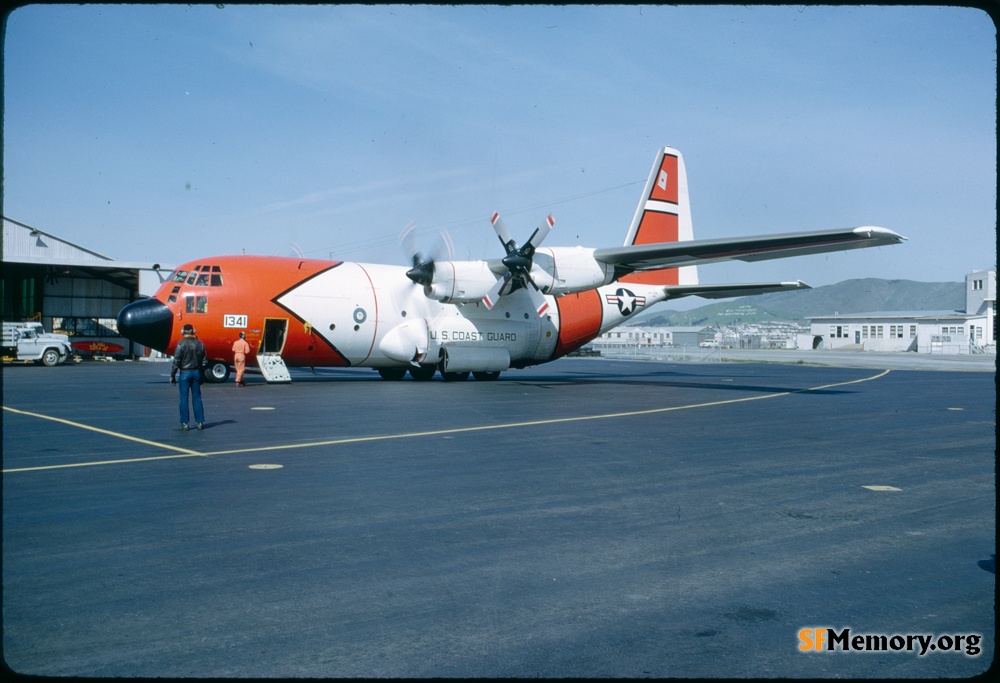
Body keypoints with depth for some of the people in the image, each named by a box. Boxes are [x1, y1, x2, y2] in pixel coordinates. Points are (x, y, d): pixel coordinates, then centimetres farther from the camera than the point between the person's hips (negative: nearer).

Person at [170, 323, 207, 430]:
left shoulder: (181, 344, -10)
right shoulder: (200, 344, 3)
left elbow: (176, 361, -11)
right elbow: (204, 361, 7)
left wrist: (172, 375, -3)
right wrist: (202, 374, 17)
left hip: (185, 373, -4)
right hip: (197, 372, 4)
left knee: (184, 399, 2)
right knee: (197, 398, 10)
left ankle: (184, 423, 2)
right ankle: (200, 422, 10)